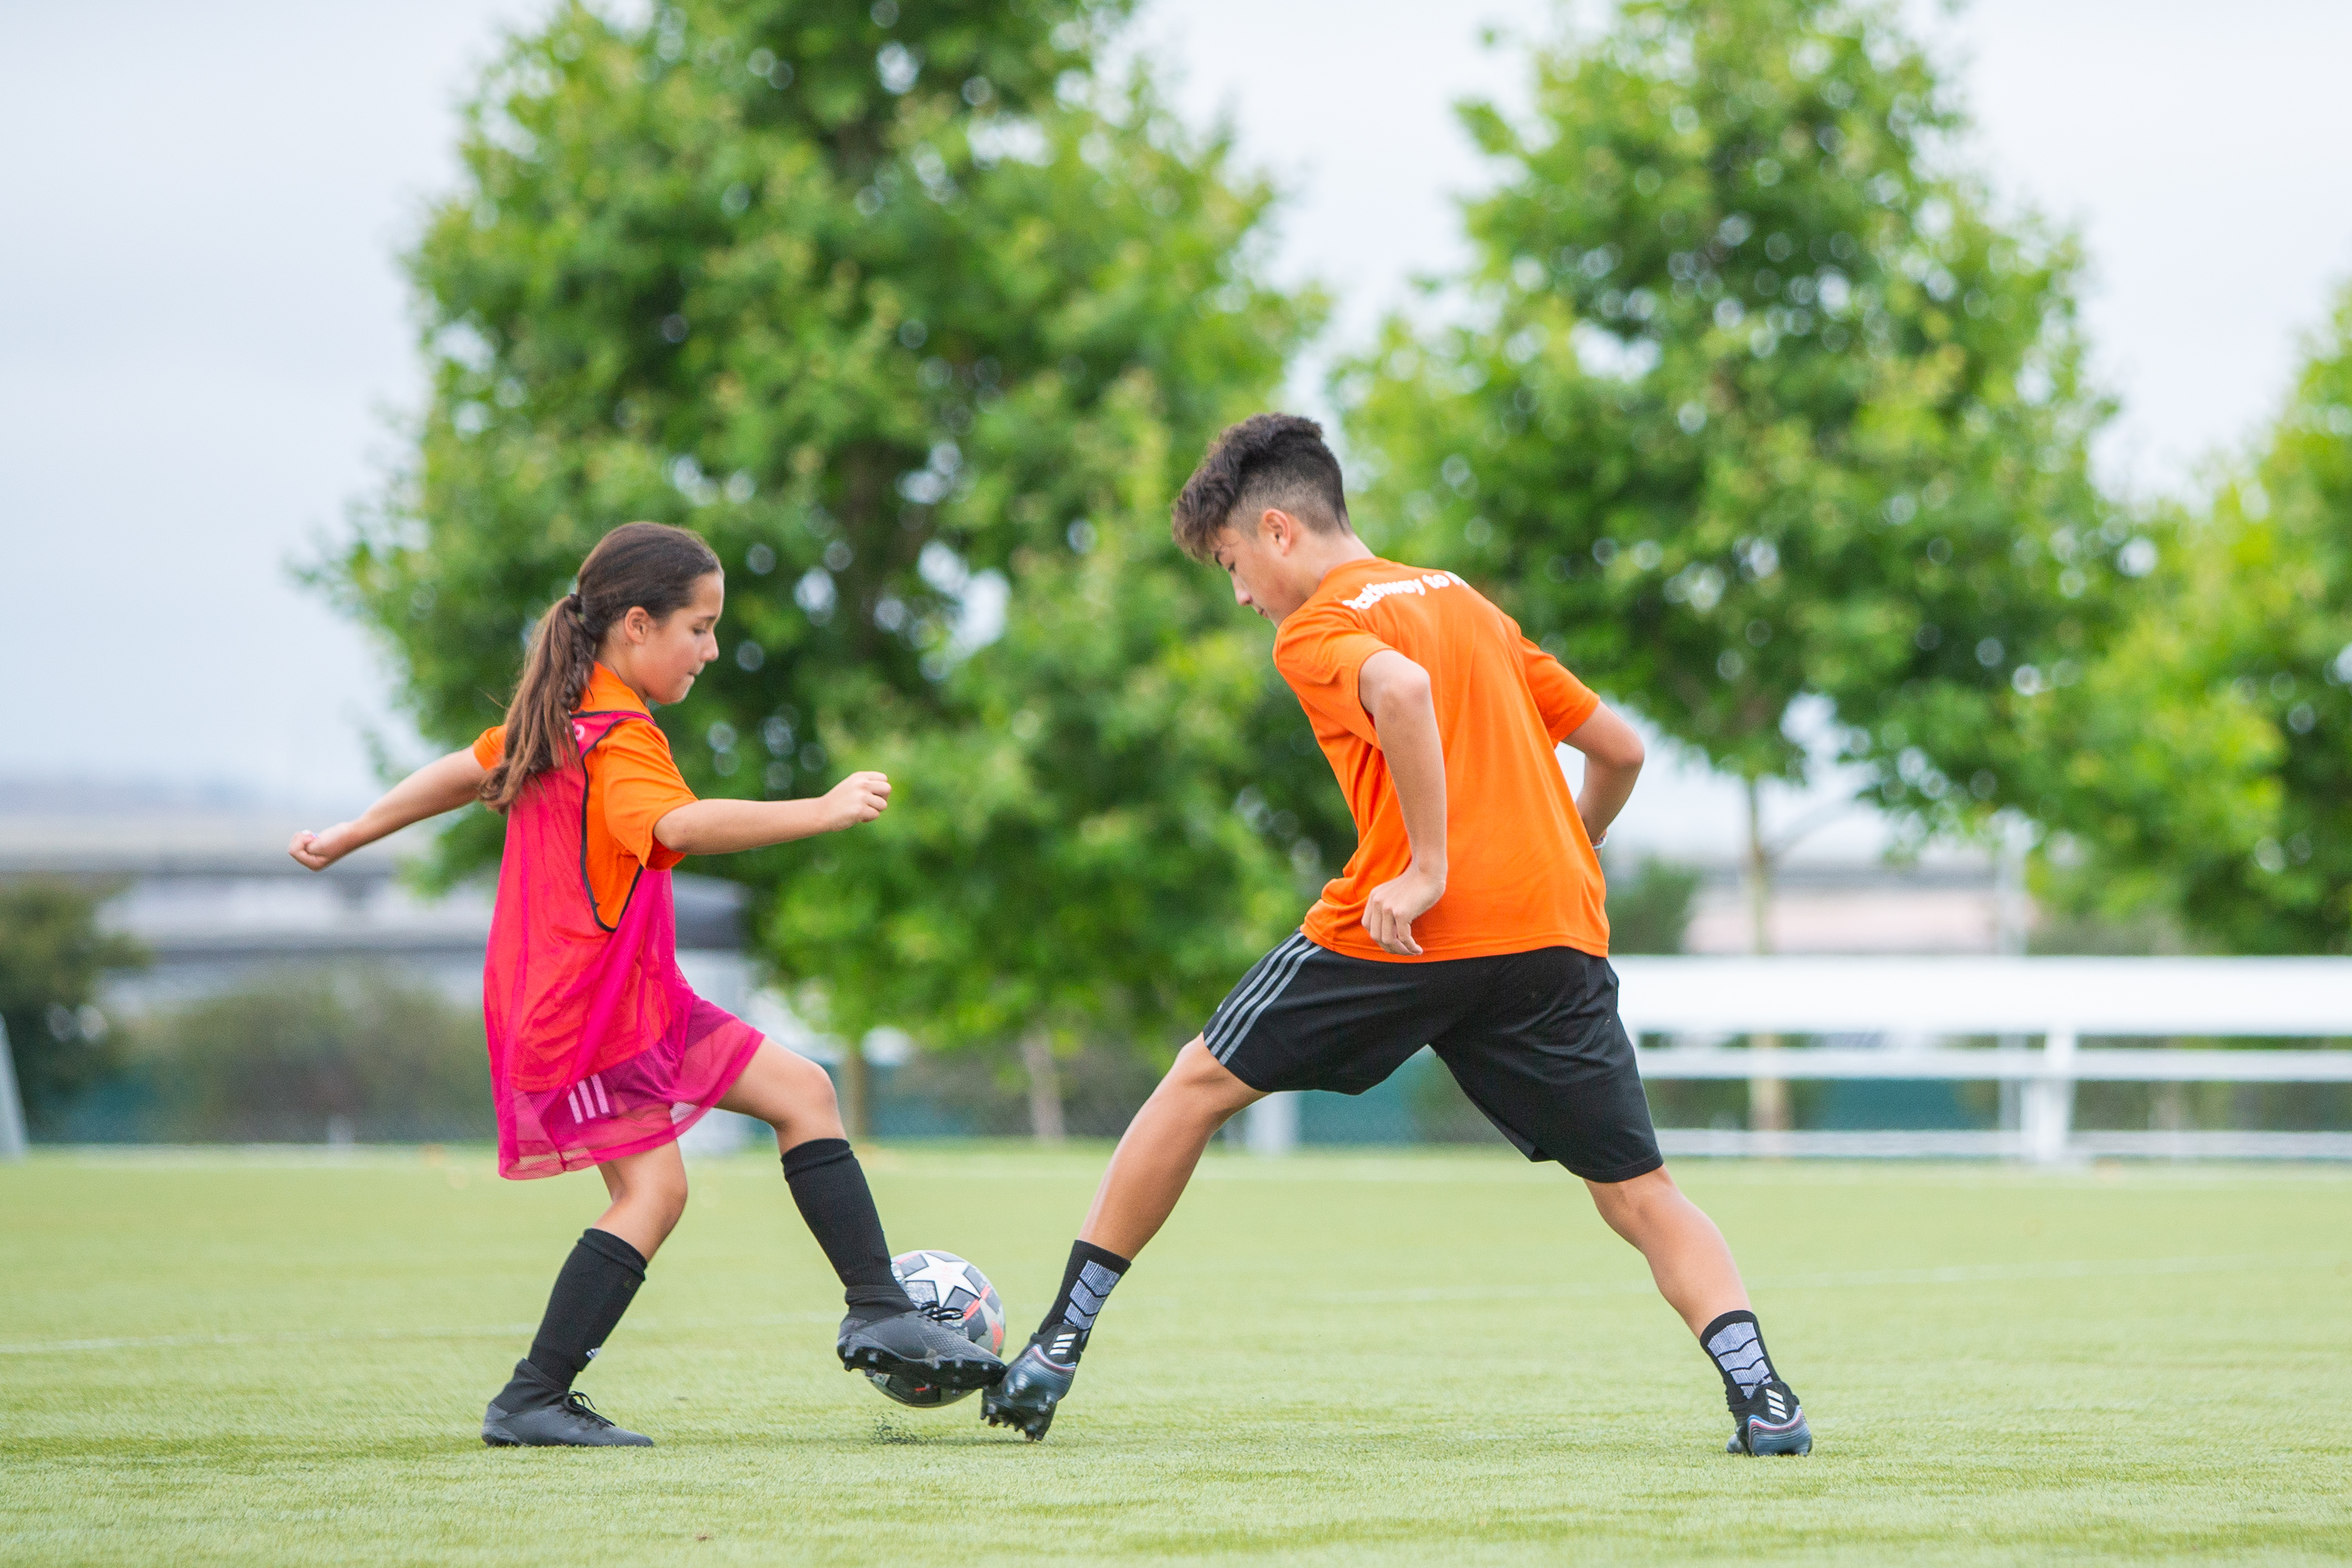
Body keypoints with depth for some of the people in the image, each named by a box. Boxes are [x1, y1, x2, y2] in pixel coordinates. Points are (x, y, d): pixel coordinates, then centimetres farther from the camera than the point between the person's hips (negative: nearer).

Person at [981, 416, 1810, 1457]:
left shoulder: (1318, 630, 2)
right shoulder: (1469, 605, 24)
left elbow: (1401, 688, -22)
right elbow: (1619, 749, 26)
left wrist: (1429, 869, -19)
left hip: (1412, 933, -5)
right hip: (1563, 934, 5)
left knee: (1201, 1084, 13)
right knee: (1641, 1196, 6)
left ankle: (1060, 1343, 16)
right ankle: (1756, 1388, -17)